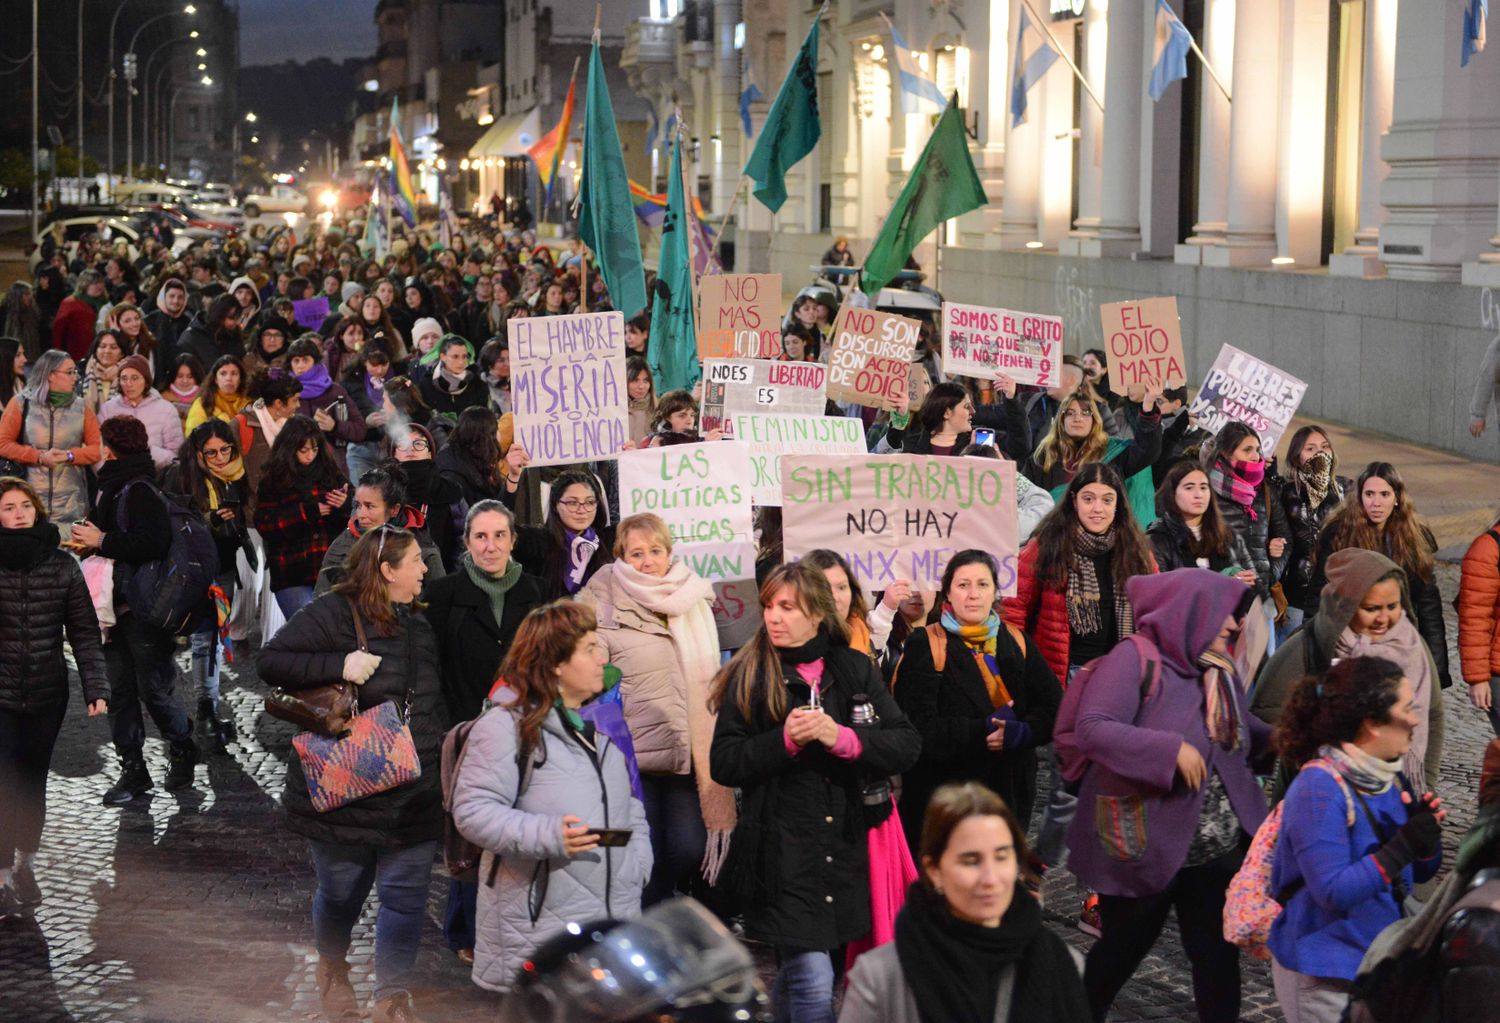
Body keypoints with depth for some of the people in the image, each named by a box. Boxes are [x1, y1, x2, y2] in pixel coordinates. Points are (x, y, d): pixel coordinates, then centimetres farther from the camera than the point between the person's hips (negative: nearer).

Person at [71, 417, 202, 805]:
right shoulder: (112, 488, 15)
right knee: (119, 691, 8)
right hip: (116, 605, 9)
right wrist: (88, 540, 6)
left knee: (154, 689, -1)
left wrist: (101, 541, -21)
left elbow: (153, 543, -28)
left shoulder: (139, 491, -16)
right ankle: (132, 769, 13)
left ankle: (182, 750, 21)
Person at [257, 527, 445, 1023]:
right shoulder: (334, 613, -10)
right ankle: (332, 968, 39)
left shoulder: (419, 623, 13)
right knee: (342, 893, 11)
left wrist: (443, 750, 18)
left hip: (413, 792, 5)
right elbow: (271, 660, -16)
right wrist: (339, 665, -24)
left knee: (405, 897, 0)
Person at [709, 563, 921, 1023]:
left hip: (844, 846, 4)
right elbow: (723, 764, -4)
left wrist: (842, 738, -16)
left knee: (794, 976, 15)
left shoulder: (855, 670, 7)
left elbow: (907, 744, -1)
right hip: (781, 851, -3)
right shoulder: (750, 676, 0)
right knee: (813, 983, -13)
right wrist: (785, 739, -18)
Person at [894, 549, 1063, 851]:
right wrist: (983, 731, -20)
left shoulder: (1015, 642, 11)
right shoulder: (926, 647, -2)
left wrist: (1022, 732, -16)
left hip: (1010, 791, 4)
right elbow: (920, 728, -13)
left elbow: (1054, 710, 4)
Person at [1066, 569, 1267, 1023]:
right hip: (1143, 846, -6)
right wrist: (1171, 750, -30)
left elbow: (1245, 735, 18)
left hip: (1216, 848, 6)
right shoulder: (1134, 660, -15)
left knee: (1218, 952, 5)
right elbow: (1091, 729, -25)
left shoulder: (1219, 671, 9)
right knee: (1123, 948, 12)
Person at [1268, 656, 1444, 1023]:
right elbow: (1333, 891, -25)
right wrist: (1402, 847, -28)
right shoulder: (1319, 789, -21)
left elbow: (1421, 871, 12)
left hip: (1383, 959, 8)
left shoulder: (1388, 776, 4)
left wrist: (1425, 837, -10)